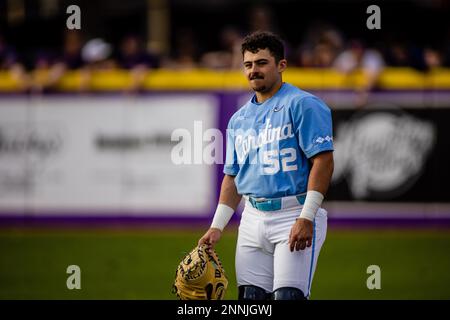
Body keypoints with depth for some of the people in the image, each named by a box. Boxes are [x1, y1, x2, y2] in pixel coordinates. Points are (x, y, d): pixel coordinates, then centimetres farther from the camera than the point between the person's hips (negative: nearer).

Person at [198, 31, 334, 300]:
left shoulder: (302, 105, -5)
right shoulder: (239, 119, 18)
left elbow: (323, 160, -13)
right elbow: (232, 177, 23)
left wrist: (306, 218, -20)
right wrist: (217, 226, 12)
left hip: (294, 216, -7)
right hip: (253, 217, 7)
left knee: (288, 296, -17)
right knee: (251, 296, 3)